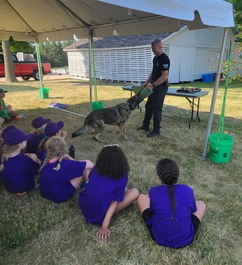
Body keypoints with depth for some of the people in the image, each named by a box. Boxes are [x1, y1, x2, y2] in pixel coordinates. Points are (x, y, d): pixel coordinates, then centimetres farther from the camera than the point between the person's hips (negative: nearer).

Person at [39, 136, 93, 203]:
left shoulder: (45, 161, -13)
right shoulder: (65, 164, -31)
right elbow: (90, 165, -22)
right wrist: (75, 162, -7)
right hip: (60, 197, -6)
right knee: (86, 165, -4)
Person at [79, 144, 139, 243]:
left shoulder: (96, 169, -3)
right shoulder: (122, 177, -14)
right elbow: (114, 202, -13)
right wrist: (105, 226, -10)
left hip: (83, 207, 5)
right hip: (99, 217, -5)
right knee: (135, 192, -1)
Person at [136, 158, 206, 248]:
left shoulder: (154, 192, -19)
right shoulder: (188, 190, -16)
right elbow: (193, 210, 4)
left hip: (159, 238, 0)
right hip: (186, 239, 1)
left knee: (141, 197, 13)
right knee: (201, 204, 22)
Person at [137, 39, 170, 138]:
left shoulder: (164, 59, -19)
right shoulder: (155, 58, 12)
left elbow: (164, 76, -24)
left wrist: (152, 85, -23)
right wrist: (146, 82, 11)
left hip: (161, 87, -10)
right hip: (154, 86, 10)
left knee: (156, 109, -3)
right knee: (148, 106, 16)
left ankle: (156, 130, 9)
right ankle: (146, 126, 31)